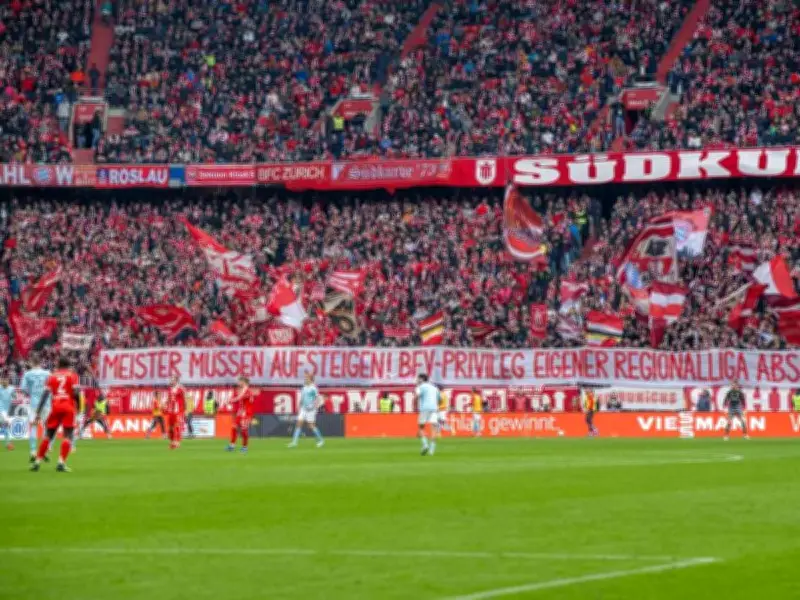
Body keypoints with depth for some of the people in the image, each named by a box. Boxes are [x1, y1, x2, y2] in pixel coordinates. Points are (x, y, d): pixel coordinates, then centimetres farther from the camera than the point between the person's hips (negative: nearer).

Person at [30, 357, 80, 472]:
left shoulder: (52, 376, 12)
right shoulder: (73, 375, 6)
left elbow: (45, 395, 5)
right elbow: (76, 393, -7)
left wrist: (38, 413, 3)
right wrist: (78, 407, 4)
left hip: (55, 407, 3)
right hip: (69, 407, -3)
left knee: (48, 435, 12)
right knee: (68, 435, -2)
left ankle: (37, 462, 11)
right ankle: (61, 463, -15)